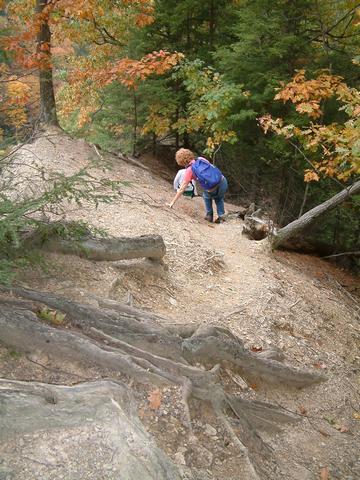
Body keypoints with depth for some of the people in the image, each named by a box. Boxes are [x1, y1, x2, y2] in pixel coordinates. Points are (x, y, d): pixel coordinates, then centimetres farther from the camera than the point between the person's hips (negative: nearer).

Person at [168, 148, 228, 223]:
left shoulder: (189, 171, -1)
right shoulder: (201, 159, 8)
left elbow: (181, 189, 1)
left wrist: (173, 202, 9)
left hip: (212, 191, -3)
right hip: (223, 182, 3)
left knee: (207, 197, 34)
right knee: (219, 198, 35)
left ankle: (209, 216, 38)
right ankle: (221, 215, 29)